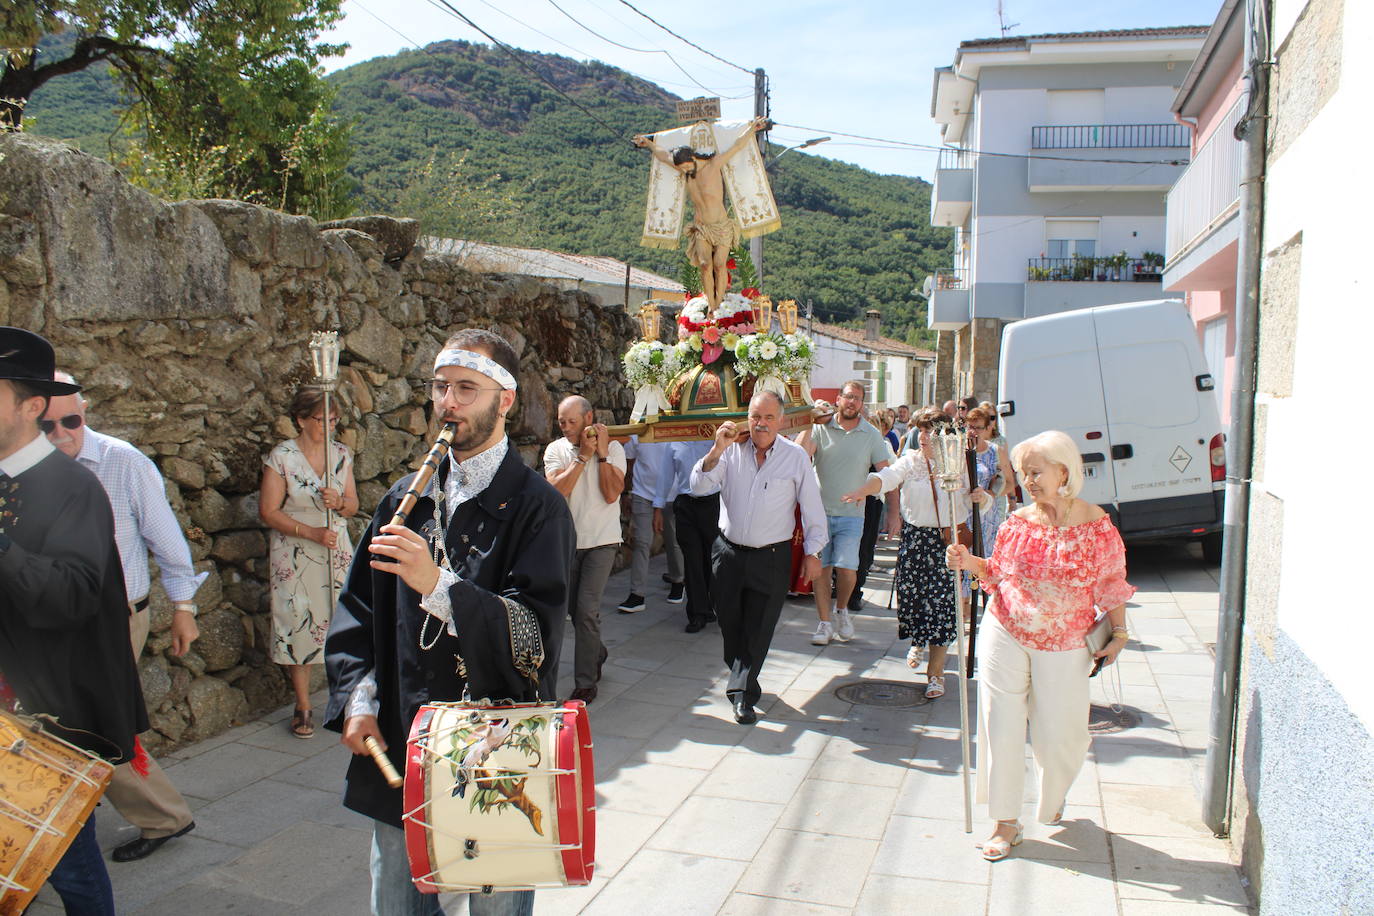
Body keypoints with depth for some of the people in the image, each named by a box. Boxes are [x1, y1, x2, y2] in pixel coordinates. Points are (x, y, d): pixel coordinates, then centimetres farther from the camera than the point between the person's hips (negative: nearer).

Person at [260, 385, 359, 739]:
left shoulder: (341, 453, 5)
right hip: (294, 556, -3)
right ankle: (303, 707, 16)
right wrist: (311, 532, -17)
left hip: (337, 551, 3)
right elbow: (268, 511, -8)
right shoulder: (281, 457, -7)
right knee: (299, 626, 2)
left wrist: (340, 503, -14)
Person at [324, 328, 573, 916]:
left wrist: (439, 585, -29)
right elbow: (357, 609, 11)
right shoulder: (408, 497, 8)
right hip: (397, 749, 5)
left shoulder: (535, 505, -10)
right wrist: (358, 700, -1)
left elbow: (537, 636, -19)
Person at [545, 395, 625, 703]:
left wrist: (601, 454, -17)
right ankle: (597, 653, 41)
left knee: (587, 610, -10)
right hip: (568, 540, 4)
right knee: (574, 607, 14)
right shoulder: (556, 449, -1)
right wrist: (583, 455, -17)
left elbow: (612, 494, -16)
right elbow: (557, 490, -16)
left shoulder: (613, 448, -6)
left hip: (602, 541, -4)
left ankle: (586, 682, 1)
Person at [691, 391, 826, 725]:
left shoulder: (796, 456, -5)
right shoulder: (731, 450, -2)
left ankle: (742, 694, 14)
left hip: (771, 557, -2)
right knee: (730, 623, 13)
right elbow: (699, 487, -9)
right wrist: (717, 449, -21)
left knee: (758, 628, 2)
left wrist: (813, 552, 0)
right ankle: (743, 680, 36)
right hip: (728, 552, 2)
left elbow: (812, 508, 1)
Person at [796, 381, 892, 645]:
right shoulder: (821, 428, -1)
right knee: (820, 569, 2)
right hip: (820, 511, 0)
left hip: (851, 515, 0)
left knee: (847, 569, -11)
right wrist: (811, 424, -16)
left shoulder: (872, 435, 2)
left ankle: (841, 609, 19)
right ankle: (825, 623, 15)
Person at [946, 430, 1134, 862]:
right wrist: (971, 563, -9)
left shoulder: (1097, 526, -7)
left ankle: (1053, 801, 41)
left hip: (1064, 647, -1)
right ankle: (1006, 822, 14)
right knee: (1002, 727, 0)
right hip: (1005, 638, 2)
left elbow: (1111, 585, 2)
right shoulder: (1017, 523, -1)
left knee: (1059, 735, 7)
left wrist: (1118, 633, -1)